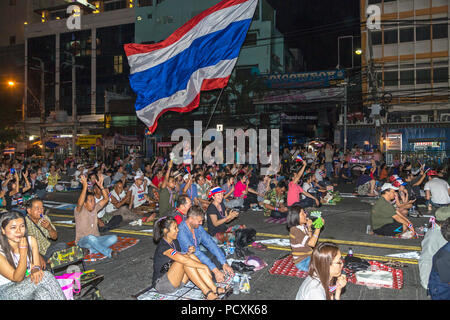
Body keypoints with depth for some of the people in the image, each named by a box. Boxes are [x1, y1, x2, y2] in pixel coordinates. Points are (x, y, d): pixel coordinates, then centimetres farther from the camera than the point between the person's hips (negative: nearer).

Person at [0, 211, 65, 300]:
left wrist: (36, 268, -24)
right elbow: (17, 278, -18)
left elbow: (36, 264, 2)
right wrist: (23, 251, -26)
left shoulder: (31, 241, -3)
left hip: (28, 284, 5)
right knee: (45, 276, -28)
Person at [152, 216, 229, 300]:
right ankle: (207, 292, -28)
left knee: (191, 256, -15)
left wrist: (188, 253, -14)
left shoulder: (175, 241, 7)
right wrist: (204, 266, -27)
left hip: (175, 281, 8)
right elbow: (184, 260, -30)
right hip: (161, 284, -8)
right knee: (183, 261, -29)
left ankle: (214, 289, -22)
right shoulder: (163, 246, -22)